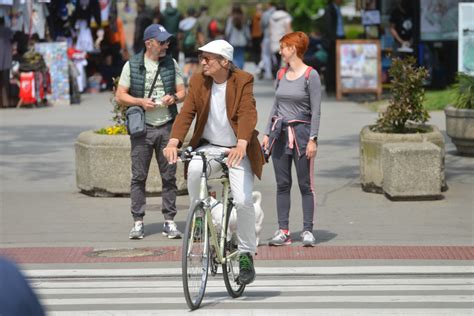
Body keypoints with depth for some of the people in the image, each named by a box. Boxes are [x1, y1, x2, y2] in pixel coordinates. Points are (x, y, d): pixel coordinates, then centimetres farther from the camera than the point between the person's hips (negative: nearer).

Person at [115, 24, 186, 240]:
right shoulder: (132, 66, 2)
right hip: (142, 127, -2)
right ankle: (138, 222, 4)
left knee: (169, 176, 2)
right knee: (139, 176, 0)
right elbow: (120, 96, 3)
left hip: (167, 126, 2)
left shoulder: (171, 64, 9)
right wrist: (141, 102, -13)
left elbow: (182, 92, 13)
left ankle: (169, 221, 8)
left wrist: (174, 98, -10)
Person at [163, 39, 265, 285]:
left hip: (237, 150, -2)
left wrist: (241, 145, -39)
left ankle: (246, 254, 3)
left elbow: (247, 114, -22)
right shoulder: (198, 81, 1)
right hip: (208, 146, 2)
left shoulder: (243, 81, -9)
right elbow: (186, 113, -8)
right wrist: (173, 142, -25)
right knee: (194, 170, -32)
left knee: (243, 200, -17)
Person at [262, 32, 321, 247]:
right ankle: (283, 231, 8)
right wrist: (267, 133, 11)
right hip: (280, 133, 6)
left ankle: (308, 230, 3)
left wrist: (313, 139, -14)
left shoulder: (310, 75, -6)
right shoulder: (282, 74, 12)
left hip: (301, 132, -6)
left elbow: (316, 110, -8)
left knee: (305, 185, -1)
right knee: (282, 185, 5)